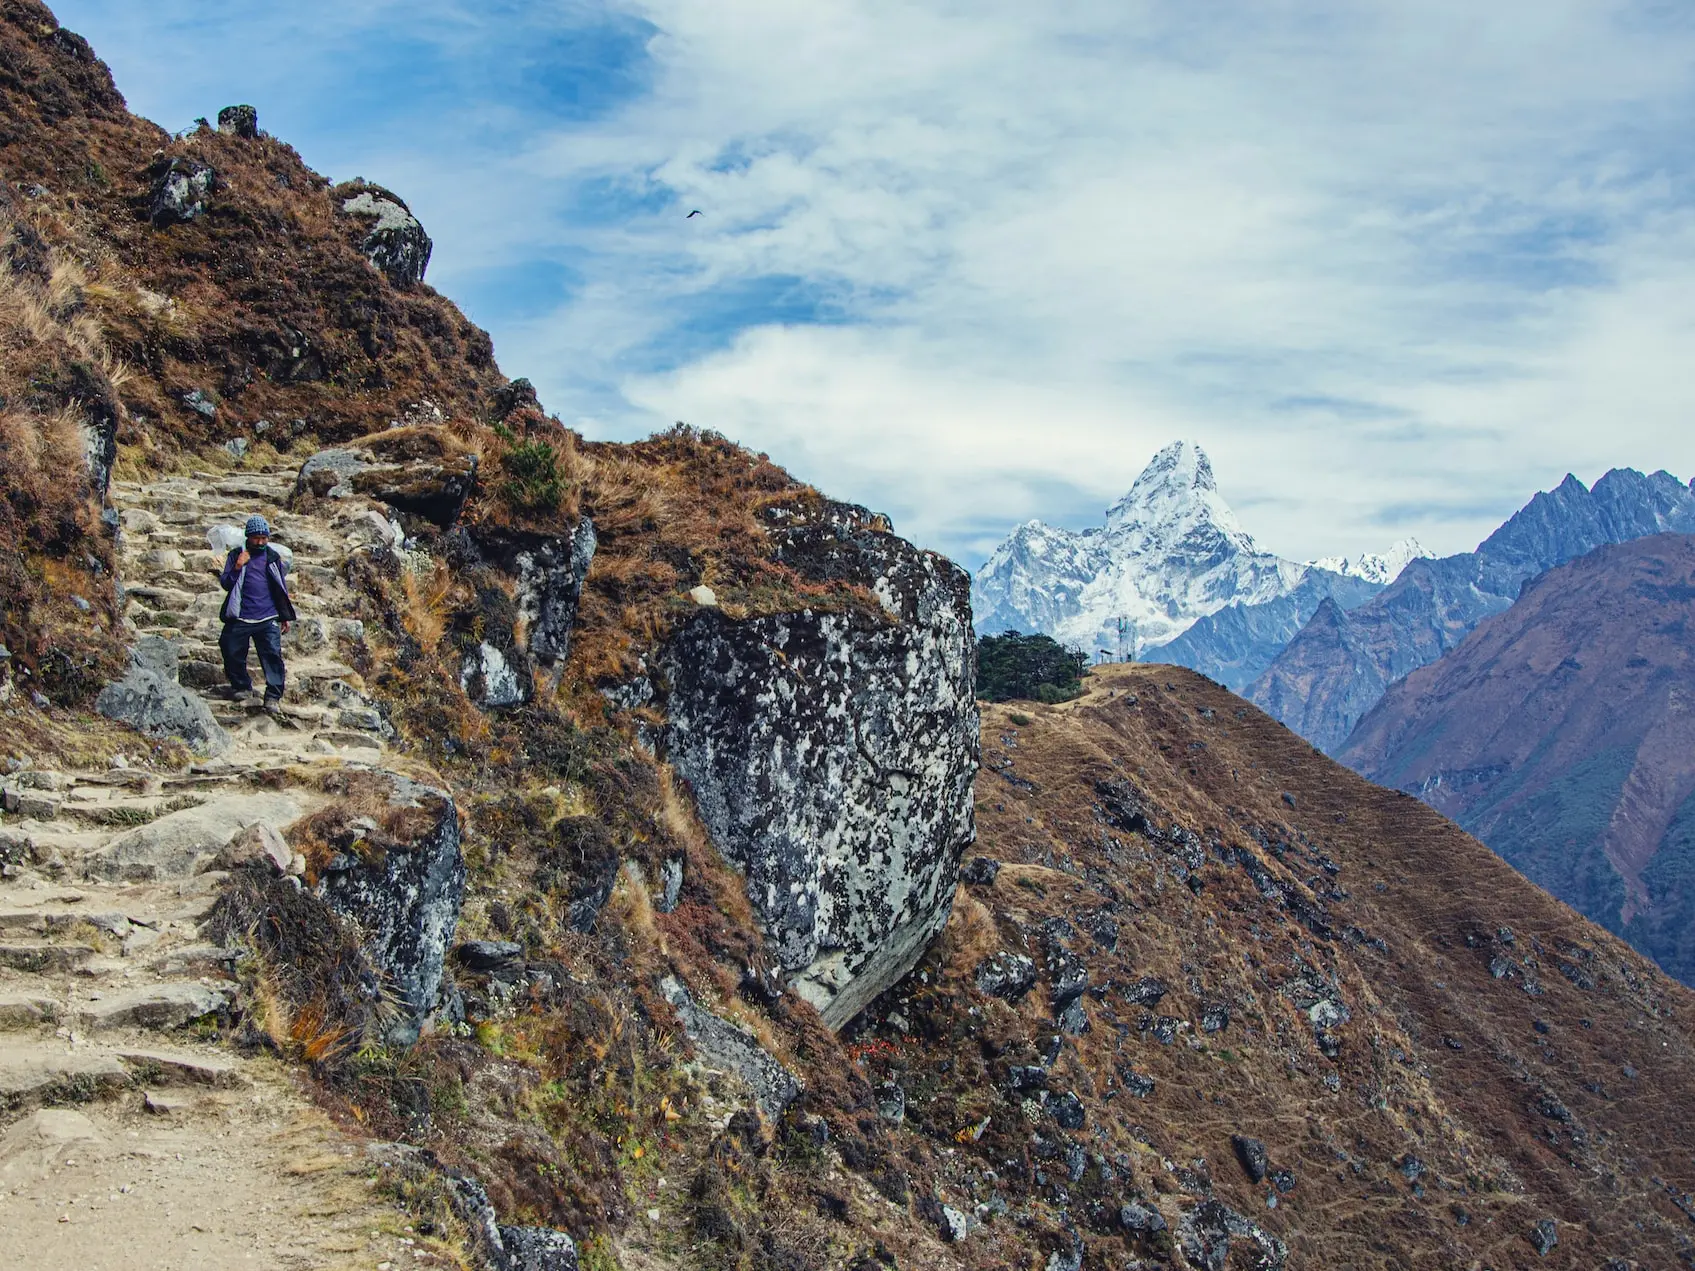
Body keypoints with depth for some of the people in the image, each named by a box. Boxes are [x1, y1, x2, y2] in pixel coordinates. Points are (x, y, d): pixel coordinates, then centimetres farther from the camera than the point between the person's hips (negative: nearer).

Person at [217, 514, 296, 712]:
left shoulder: (273, 558, 10)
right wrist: (237, 567, -15)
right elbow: (225, 584, 1)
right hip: (240, 619, 0)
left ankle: (273, 696, -14)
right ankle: (241, 686, 30)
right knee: (233, 653, 6)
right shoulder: (236, 555, 6)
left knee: (272, 655, -14)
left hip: (268, 620, 0)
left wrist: (285, 617, 16)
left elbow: (282, 590, 17)